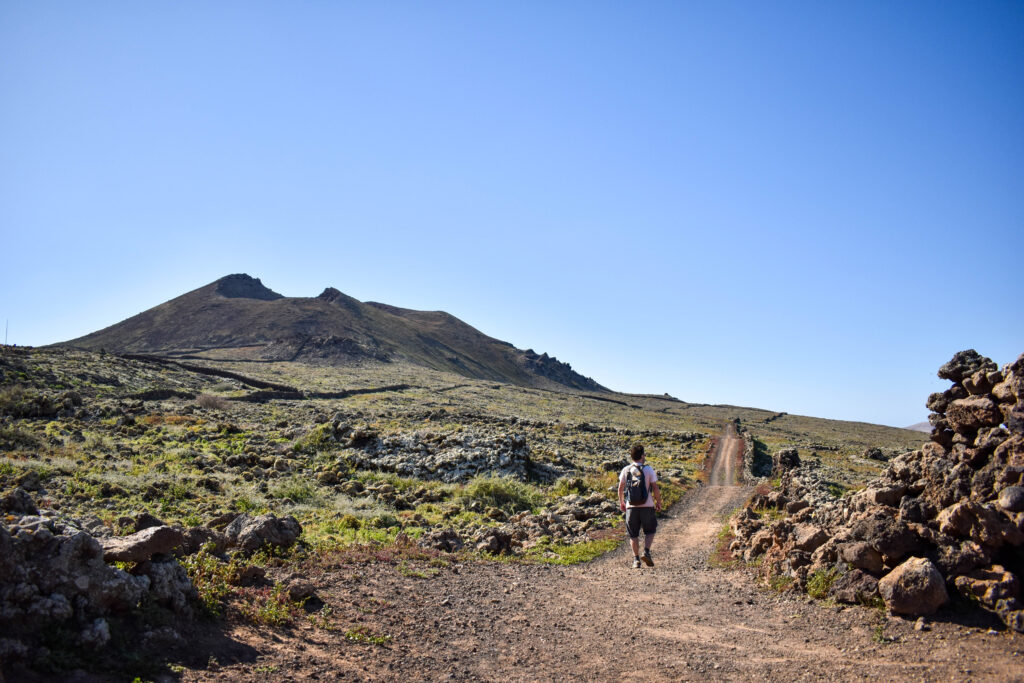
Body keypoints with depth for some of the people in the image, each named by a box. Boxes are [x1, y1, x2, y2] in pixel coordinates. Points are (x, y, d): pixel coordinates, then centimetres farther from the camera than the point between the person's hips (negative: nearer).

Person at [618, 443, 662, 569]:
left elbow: (620, 488, 5)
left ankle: (636, 559, 6)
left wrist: (621, 502, 18)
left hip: (631, 506, 1)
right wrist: (658, 502, 7)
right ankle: (646, 552, -2)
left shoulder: (626, 470, 0)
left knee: (633, 534, 9)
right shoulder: (649, 469, -5)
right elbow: (655, 488, -5)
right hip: (647, 505, -1)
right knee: (649, 531, 16)